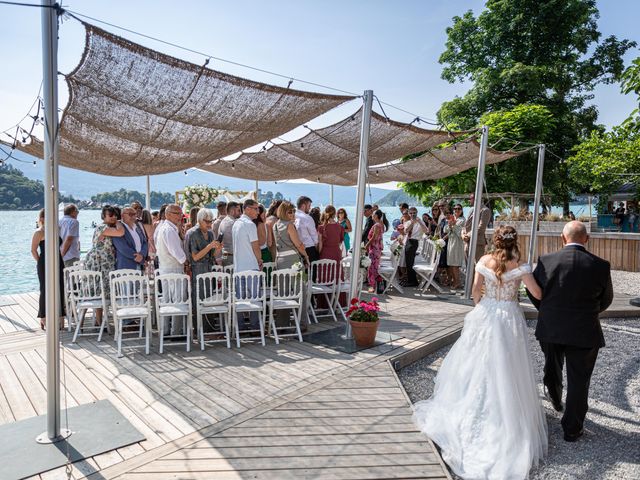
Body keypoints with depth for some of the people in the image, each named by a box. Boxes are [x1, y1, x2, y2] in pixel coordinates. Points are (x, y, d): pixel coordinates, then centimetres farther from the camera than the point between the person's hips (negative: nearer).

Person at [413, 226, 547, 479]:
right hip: (510, 319, -2)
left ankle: (470, 414, 27)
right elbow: (538, 293, -6)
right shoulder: (519, 266, -11)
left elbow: (476, 290, -4)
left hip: (485, 316, 2)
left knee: (477, 365, 15)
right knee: (505, 369, 9)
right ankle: (505, 416, 19)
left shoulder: (484, 261, -6)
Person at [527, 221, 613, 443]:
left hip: (550, 328, 1)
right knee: (578, 380, 12)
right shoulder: (601, 265, -10)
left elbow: (533, 291, 2)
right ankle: (572, 429, 22)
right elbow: (606, 299, 5)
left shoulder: (547, 261, -11)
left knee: (552, 366, 28)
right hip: (584, 332, 0)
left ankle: (555, 398, 49)